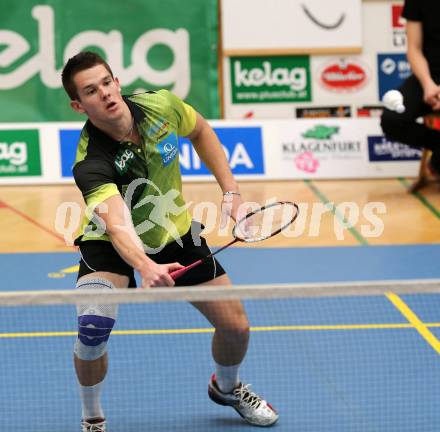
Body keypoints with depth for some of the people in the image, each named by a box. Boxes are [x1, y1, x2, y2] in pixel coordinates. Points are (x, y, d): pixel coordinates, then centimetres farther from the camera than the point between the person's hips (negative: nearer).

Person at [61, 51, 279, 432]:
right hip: (113, 245, -4)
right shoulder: (90, 164, -36)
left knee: (236, 326, 4)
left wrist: (230, 190, -4)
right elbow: (118, 224, -52)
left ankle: (227, 387, 40)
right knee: (94, 323, -31)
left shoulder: (161, 106, -22)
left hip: (176, 233, 5)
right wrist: (146, 268, -71)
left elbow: (201, 131, 2)